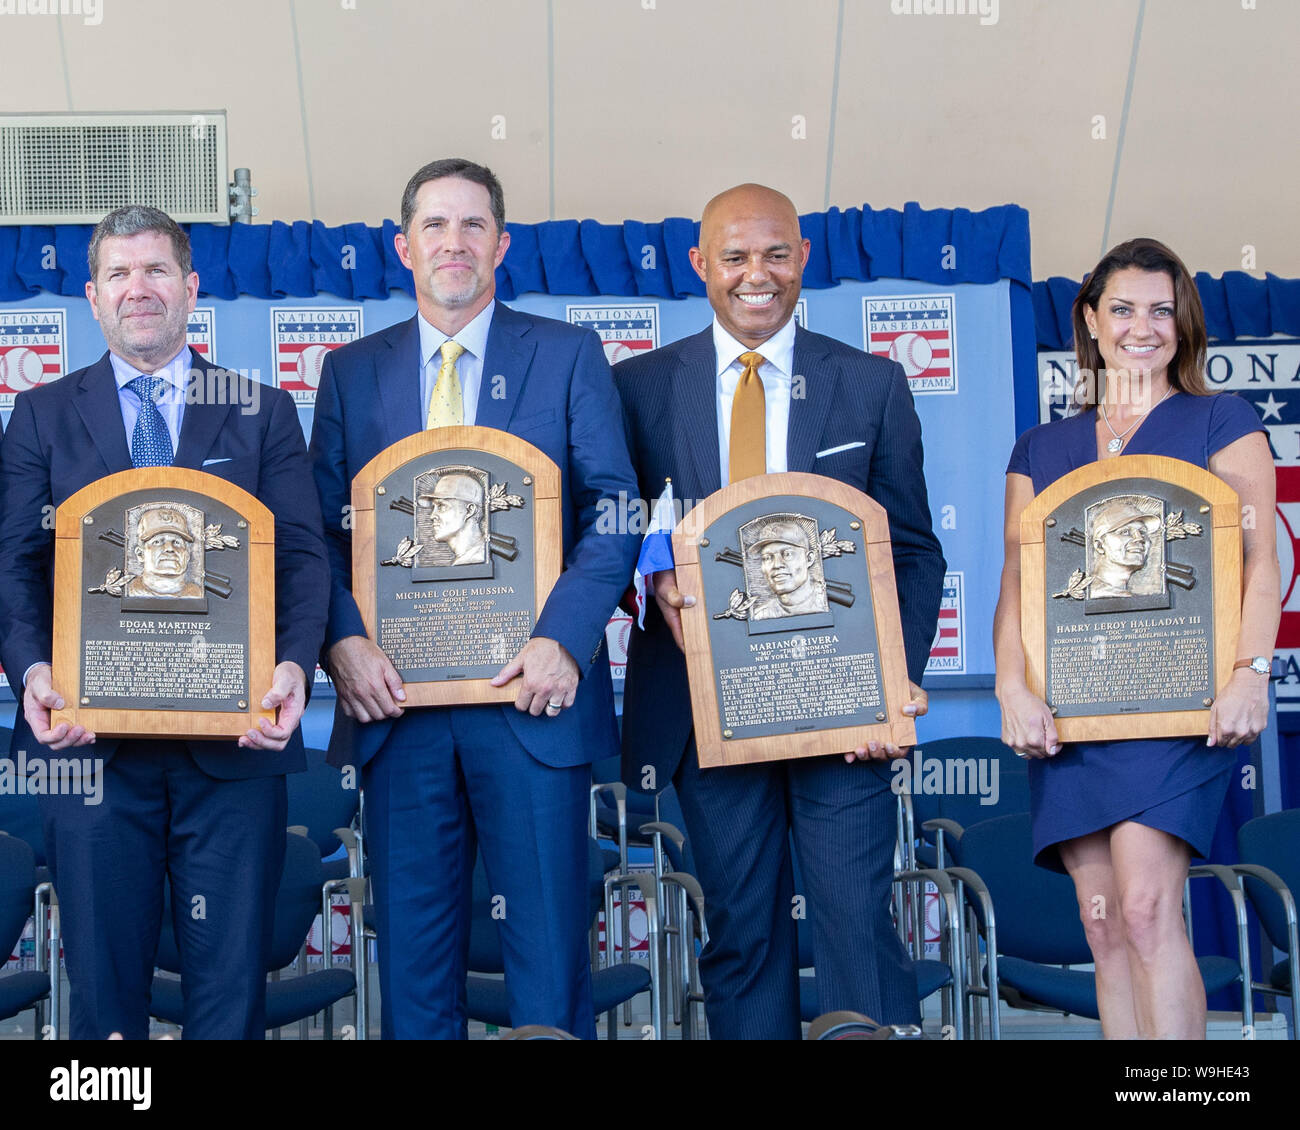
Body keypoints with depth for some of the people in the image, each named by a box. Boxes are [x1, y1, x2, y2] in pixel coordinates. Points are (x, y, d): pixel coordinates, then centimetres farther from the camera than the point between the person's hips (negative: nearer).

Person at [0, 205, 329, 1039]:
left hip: (232, 740, 0)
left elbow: (302, 556, 1)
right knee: (103, 979, 8)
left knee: (232, 983, 4)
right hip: (92, 731, 1)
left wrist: (294, 664, -17)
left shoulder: (264, 414, 10)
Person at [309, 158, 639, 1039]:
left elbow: (613, 510, -1)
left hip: (528, 693, -2)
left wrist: (562, 640, -15)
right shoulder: (353, 371, 13)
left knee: (550, 943, 1)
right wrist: (345, 642, -10)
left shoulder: (568, 355, 7)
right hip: (397, 700, 2)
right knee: (412, 946, 7)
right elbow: (322, 527, 7)